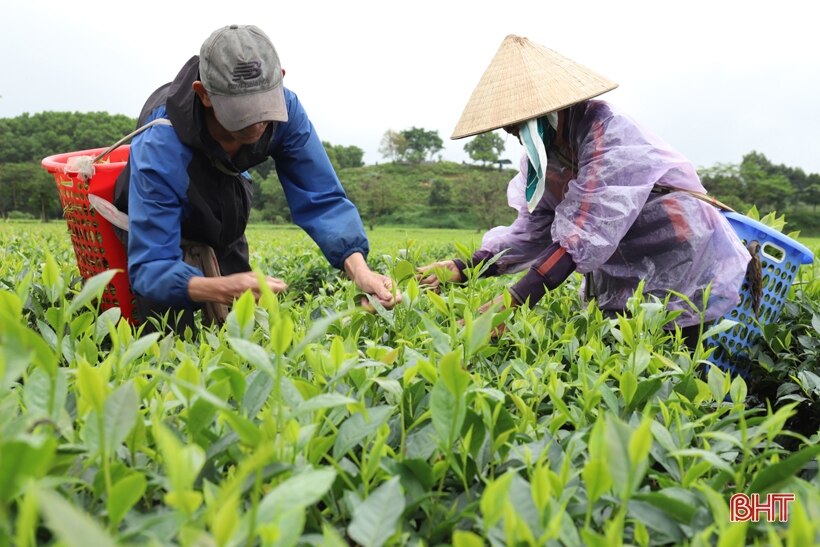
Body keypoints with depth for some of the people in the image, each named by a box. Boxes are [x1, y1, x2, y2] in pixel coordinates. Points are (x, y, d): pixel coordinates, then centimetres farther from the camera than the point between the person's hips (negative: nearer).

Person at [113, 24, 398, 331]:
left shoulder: (284, 109, -32)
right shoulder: (161, 150, -42)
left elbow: (321, 199, -29)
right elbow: (151, 266, -43)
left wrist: (358, 268, -48)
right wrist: (221, 289, -64)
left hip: (221, 233, 4)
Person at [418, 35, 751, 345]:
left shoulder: (606, 132, -27)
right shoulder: (542, 150, -3)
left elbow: (584, 232, -35)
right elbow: (534, 229, -6)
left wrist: (516, 300, -42)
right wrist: (465, 269, -18)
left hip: (684, 265, -7)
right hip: (622, 275, 7)